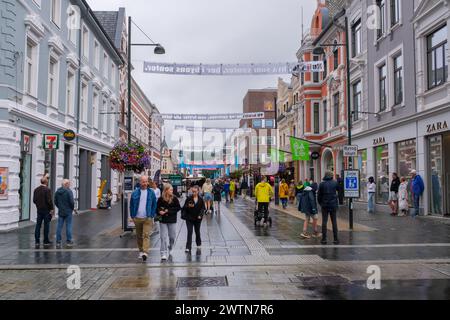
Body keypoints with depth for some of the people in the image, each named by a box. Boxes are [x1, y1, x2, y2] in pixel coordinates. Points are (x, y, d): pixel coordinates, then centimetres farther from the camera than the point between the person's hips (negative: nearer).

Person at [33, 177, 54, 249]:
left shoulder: (36, 190, 6)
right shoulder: (47, 189, -14)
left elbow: (34, 200, 8)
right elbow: (49, 201, -17)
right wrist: (52, 209, -8)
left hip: (39, 210, 6)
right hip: (46, 210, -6)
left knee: (38, 225, 7)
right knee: (46, 226, 2)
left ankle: (37, 242, 8)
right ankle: (46, 241, 8)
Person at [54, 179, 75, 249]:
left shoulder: (57, 191, 6)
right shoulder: (69, 191, -14)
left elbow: (55, 201, 10)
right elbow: (71, 202, -16)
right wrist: (72, 208, 1)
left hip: (60, 212, 5)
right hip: (68, 212, -5)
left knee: (59, 227, 7)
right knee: (68, 226, 3)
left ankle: (58, 242, 8)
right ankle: (69, 241, 8)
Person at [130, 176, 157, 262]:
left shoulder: (151, 193, 2)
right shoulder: (135, 193, 3)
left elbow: (154, 205, 5)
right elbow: (131, 205, 8)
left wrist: (152, 215, -1)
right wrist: (132, 216, 4)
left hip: (147, 218, -2)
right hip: (137, 218, 2)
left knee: (146, 235, -12)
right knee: (139, 236, 12)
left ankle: (145, 253, -19)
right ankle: (141, 251, 27)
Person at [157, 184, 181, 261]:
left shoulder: (174, 198, -4)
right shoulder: (160, 199, -4)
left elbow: (178, 208, -8)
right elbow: (157, 208, 2)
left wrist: (168, 210, -14)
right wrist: (160, 212, -19)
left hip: (172, 220, 1)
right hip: (163, 220, -1)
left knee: (172, 237, 11)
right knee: (163, 237, -4)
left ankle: (170, 248, 40)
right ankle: (163, 254, 1)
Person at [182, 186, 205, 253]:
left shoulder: (201, 200, -1)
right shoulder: (189, 199, -6)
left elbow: (202, 208, 2)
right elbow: (184, 208, -3)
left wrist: (200, 215, -12)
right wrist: (188, 206, -23)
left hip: (197, 218, 2)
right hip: (189, 218, -2)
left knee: (197, 231, 17)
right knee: (189, 232, -7)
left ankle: (199, 244, 39)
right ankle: (188, 248, -5)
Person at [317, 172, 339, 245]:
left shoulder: (322, 184, -4)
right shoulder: (335, 183, -3)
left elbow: (319, 195, 0)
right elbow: (339, 190, 13)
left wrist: (320, 203, 12)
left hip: (324, 205, 0)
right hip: (333, 205, 1)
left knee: (324, 222, 4)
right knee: (334, 222, 6)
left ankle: (324, 239, 3)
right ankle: (336, 239, 8)